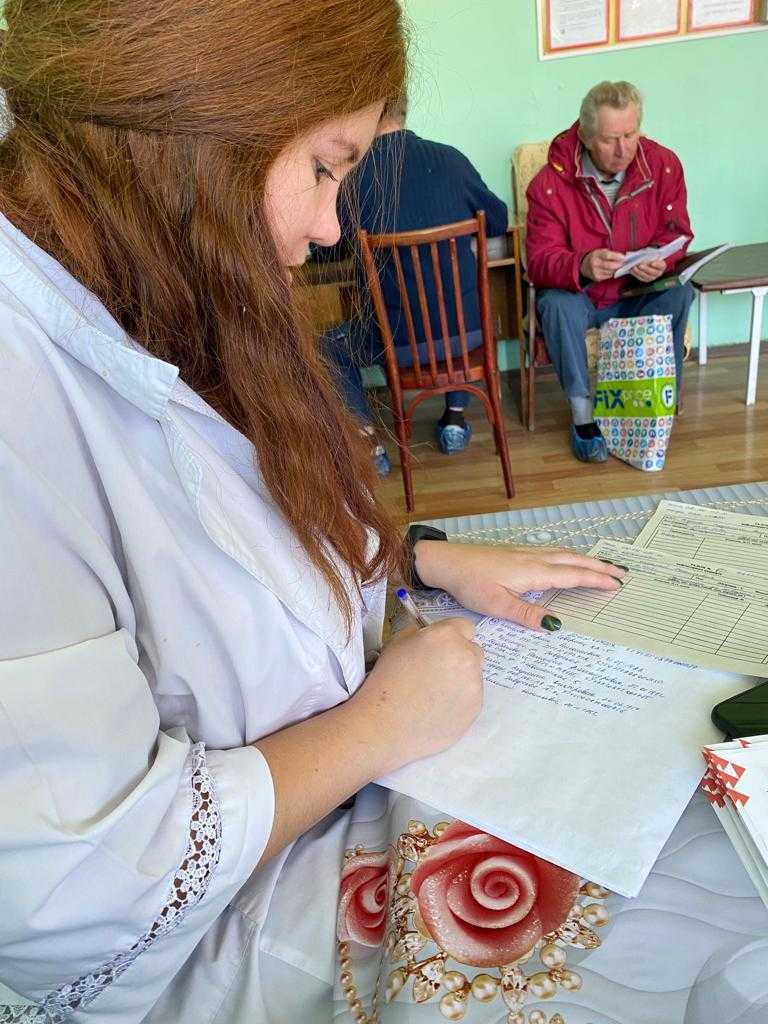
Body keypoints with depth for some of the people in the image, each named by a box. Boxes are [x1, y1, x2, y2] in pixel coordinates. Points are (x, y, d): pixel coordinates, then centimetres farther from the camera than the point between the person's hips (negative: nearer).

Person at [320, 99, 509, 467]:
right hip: (470, 330, 3)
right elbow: (498, 221, 12)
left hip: (398, 340, -2)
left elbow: (327, 251, 6)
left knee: (331, 344, 25)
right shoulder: (450, 159, -2)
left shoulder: (354, 177, -9)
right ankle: (455, 415, 31)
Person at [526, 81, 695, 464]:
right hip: (578, 295, -2)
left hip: (641, 294, 2)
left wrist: (662, 261, -27)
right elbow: (539, 260, -20)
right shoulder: (551, 181, -17)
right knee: (557, 304, -34)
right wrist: (582, 265, -44)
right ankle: (582, 413, -19)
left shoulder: (664, 165, -8)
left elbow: (676, 232, -1)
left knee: (680, 294, -27)